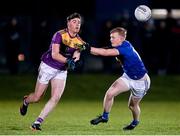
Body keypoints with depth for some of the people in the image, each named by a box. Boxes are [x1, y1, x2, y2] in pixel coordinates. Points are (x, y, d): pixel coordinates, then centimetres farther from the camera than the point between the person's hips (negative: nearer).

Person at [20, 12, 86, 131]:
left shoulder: (79, 42, -1)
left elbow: (76, 57, -9)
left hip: (62, 71, 4)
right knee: (37, 97, 3)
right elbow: (54, 54, -25)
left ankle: (38, 122, -8)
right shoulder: (60, 35, -17)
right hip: (48, 67, -4)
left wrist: (75, 61, -33)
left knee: (56, 98, -14)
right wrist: (68, 61, -39)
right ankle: (26, 101, 39)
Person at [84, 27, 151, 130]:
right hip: (128, 76, 7)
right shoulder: (120, 47, -8)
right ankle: (105, 116, 6)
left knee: (133, 105, 12)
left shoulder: (126, 47, -33)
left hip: (140, 81, -7)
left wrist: (89, 48, -42)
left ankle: (136, 122, 44)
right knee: (110, 93, -13)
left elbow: (106, 53, -41)